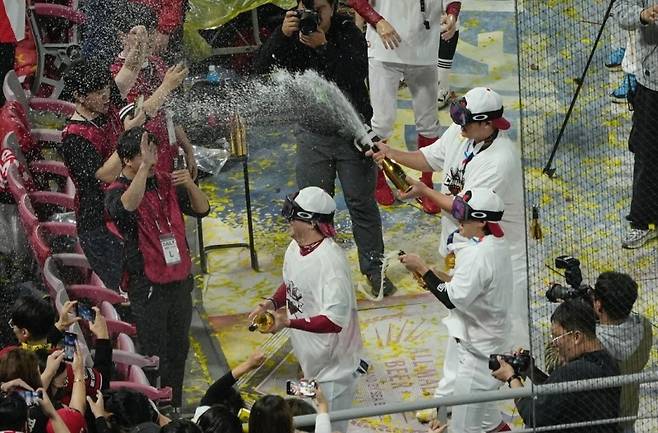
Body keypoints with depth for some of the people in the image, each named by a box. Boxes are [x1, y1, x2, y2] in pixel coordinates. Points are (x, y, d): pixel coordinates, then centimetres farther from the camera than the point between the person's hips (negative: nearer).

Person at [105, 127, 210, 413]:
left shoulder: (165, 182, 3)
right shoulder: (116, 192, -14)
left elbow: (202, 210, 4)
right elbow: (125, 207, -39)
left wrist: (190, 185, -15)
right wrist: (144, 167, -43)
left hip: (180, 280, 6)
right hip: (148, 288, -6)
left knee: (178, 349, 17)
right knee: (155, 356, -2)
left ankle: (175, 409, 30)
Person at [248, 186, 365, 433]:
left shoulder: (331, 262, -29)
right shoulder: (295, 247, -1)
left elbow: (335, 321, -33)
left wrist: (289, 322, -35)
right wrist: (271, 303, -2)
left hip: (333, 366, -9)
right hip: (310, 360, 9)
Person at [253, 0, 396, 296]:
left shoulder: (349, 34, -8)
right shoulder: (294, 36, -3)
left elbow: (357, 74, -25)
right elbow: (262, 69, -14)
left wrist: (323, 47, -34)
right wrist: (281, 35, -29)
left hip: (353, 132, -2)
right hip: (313, 133, 2)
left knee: (362, 203, 5)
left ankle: (374, 268, 14)